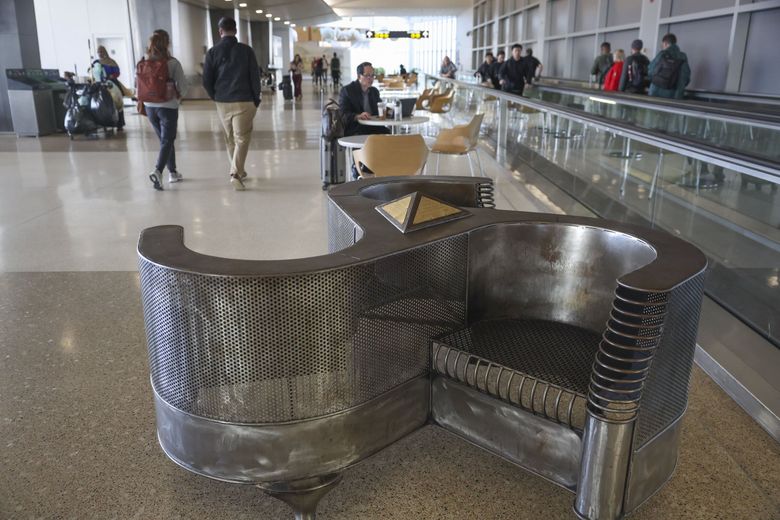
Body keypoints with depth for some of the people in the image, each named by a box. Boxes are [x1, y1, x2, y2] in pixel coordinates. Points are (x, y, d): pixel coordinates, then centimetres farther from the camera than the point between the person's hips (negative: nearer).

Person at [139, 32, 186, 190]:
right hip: (168, 106, -5)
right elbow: (182, 86, -10)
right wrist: (178, 97, 9)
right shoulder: (173, 63, -10)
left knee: (165, 140, 18)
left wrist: (143, 100, 18)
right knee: (167, 141, -1)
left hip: (150, 106, 5)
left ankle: (172, 172, 25)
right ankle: (157, 171, -22)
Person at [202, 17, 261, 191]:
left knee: (230, 139, 17)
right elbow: (255, 77, -3)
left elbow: (206, 81, 1)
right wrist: (256, 100, 8)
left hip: (222, 103, 3)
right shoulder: (246, 50, -2)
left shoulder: (212, 52, 2)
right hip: (244, 102, -3)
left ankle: (238, 171, 26)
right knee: (242, 138, -2)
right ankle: (236, 173, -17)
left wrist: (216, 97, 16)